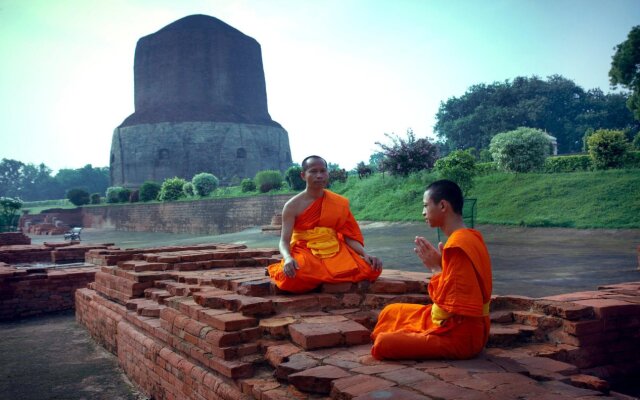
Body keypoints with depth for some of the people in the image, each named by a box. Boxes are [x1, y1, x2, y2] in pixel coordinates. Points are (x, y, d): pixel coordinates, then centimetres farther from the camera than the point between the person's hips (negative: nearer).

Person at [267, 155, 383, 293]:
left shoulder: (339, 203, 4)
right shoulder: (293, 206, -5)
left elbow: (349, 236, 5)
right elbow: (284, 241, -11)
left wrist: (365, 254, -14)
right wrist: (288, 259, -33)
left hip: (335, 252, 4)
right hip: (306, 253, -4)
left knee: (370, 269, -18)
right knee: (294, 276, -38)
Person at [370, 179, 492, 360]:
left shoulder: (457, 245, -24)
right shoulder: (469, 237, 8)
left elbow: (449, 303, -24)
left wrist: (435, 267, -13)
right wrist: (438, 265, -1)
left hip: (460, 335, -10)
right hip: (464, 326, 10)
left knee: (383, 343, -18)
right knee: (390, 313, 19)